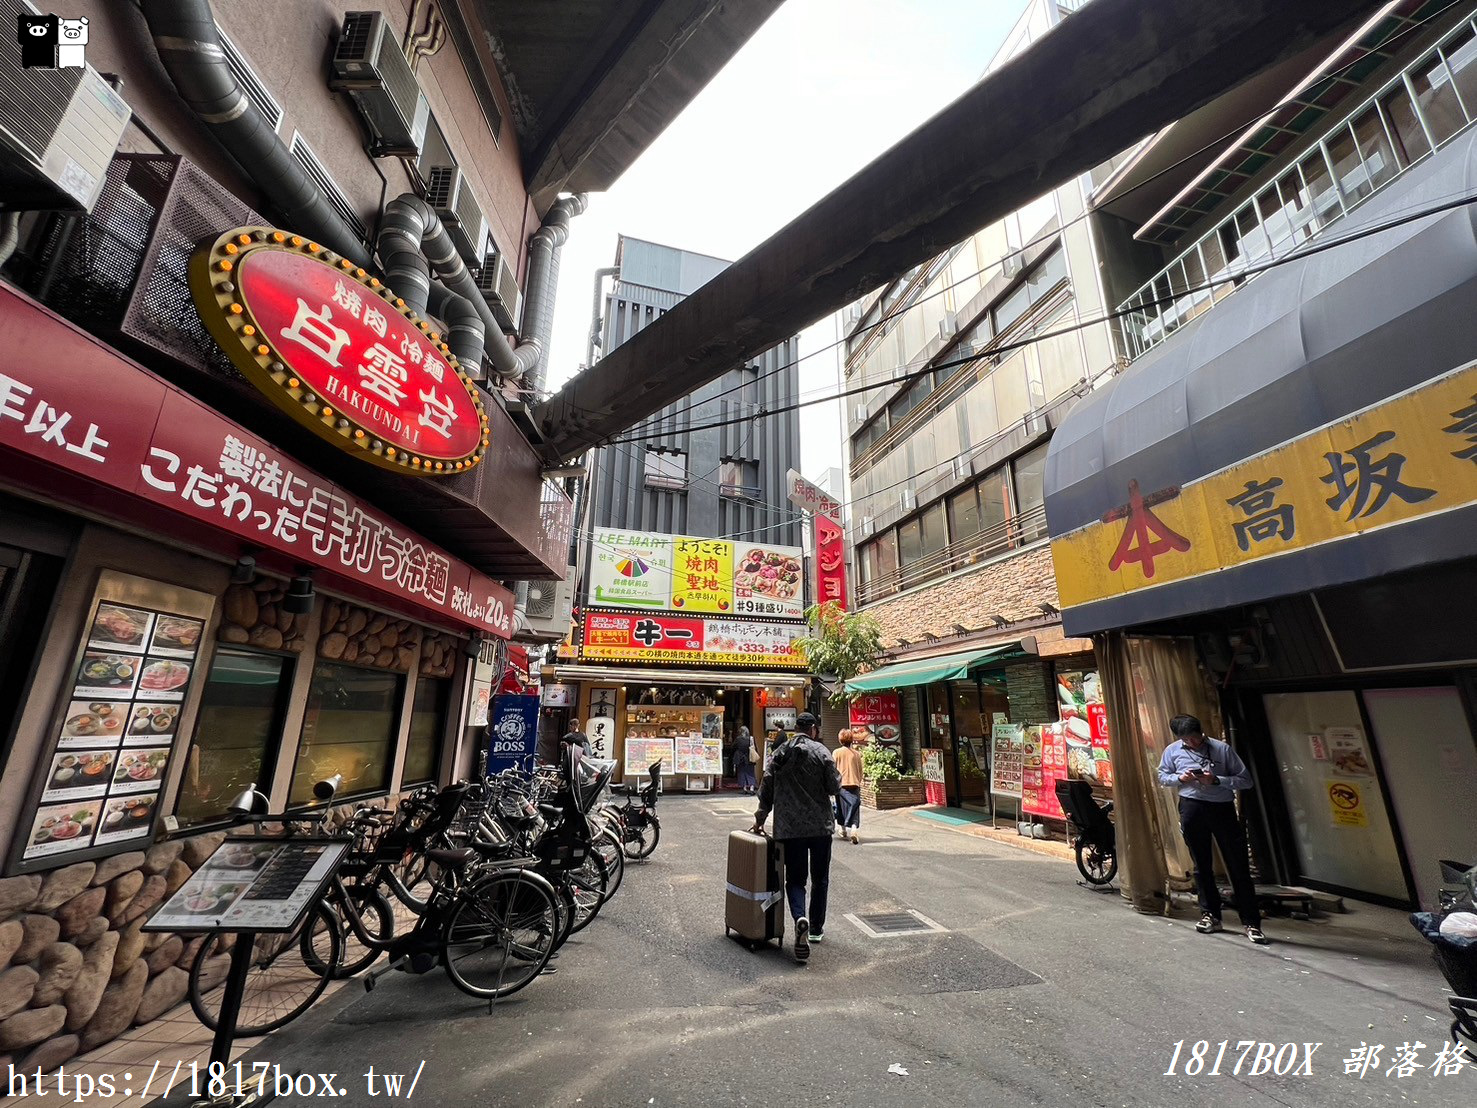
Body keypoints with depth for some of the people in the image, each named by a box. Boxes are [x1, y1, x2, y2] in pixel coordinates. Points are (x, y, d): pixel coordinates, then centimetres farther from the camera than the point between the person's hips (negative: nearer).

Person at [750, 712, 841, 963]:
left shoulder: (780, 753, 3)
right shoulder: (821, 752, -8)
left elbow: (766, 788, 7)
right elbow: (834, 787, -9)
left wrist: (760, 817, 17)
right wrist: (836, 780, 14)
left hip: (789, 828, 2)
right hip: (820, 825, -1)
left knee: (795, 878, 8)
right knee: (820, 878, 17)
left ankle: (800, 919, -18)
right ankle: (816, 928, 26)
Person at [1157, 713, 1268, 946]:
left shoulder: (1222, 749, -5)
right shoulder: (1173, 751, 1)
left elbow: (1245, 780, -4)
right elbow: (1162, 776, 13)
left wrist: (1216, 780, -18)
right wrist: (1180, 778, -7)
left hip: (1222, 808, -2)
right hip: (1192, 807, 2)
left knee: (1238, 866, 1)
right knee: (1201, 865, 12)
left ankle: (1251, 922, 12)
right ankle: (1210, 915, 26)